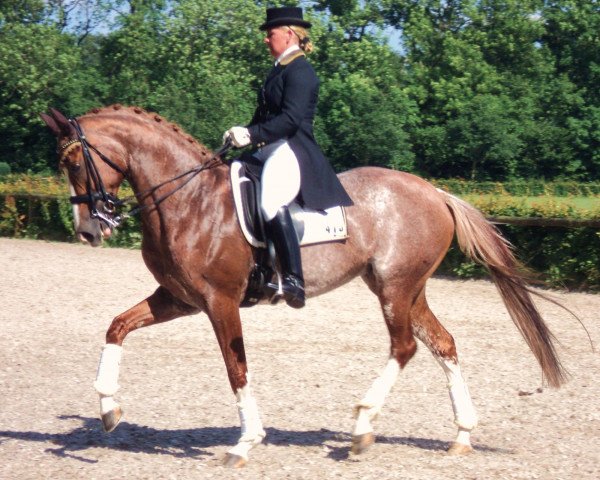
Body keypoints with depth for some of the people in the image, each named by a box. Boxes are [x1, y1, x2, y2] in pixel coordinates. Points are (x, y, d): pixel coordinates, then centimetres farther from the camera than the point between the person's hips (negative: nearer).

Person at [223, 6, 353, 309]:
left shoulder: (299, 71, -9)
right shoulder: (279, 70, 20)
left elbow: (291, 119, -20)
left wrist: (252, 134, -23)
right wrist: (242, 136, 4)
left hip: (291, 150, -11)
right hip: (270, 150, 11)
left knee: (273, 202, -36)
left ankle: (294, 280, -39)